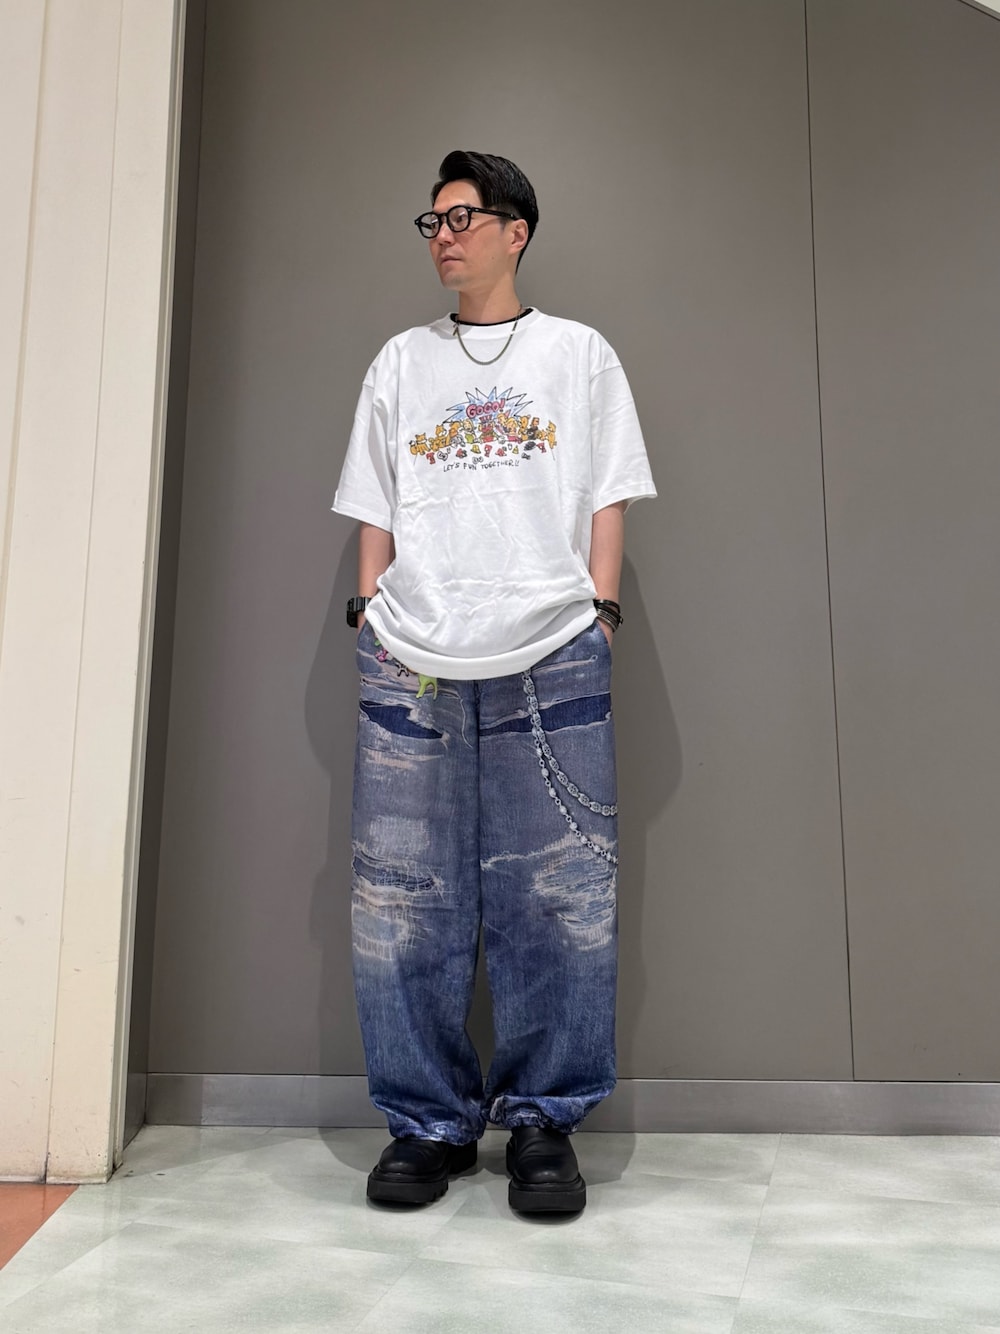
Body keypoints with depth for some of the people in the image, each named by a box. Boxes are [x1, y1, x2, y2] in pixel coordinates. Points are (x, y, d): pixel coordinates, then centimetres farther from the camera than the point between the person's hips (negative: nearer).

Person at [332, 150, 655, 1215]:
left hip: (550, 658, -1)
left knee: (559, 898, -3)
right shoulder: (400, 361, 21)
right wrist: (369, 617, 6)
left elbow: (606, 498, 10)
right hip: (411, 663, 2)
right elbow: (374, 509, 17)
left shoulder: (580, 354, 16)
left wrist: (599, 610, -1)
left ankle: (544, 1121, 11)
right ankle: (428, 1120, 14)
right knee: (405, 900, 0)